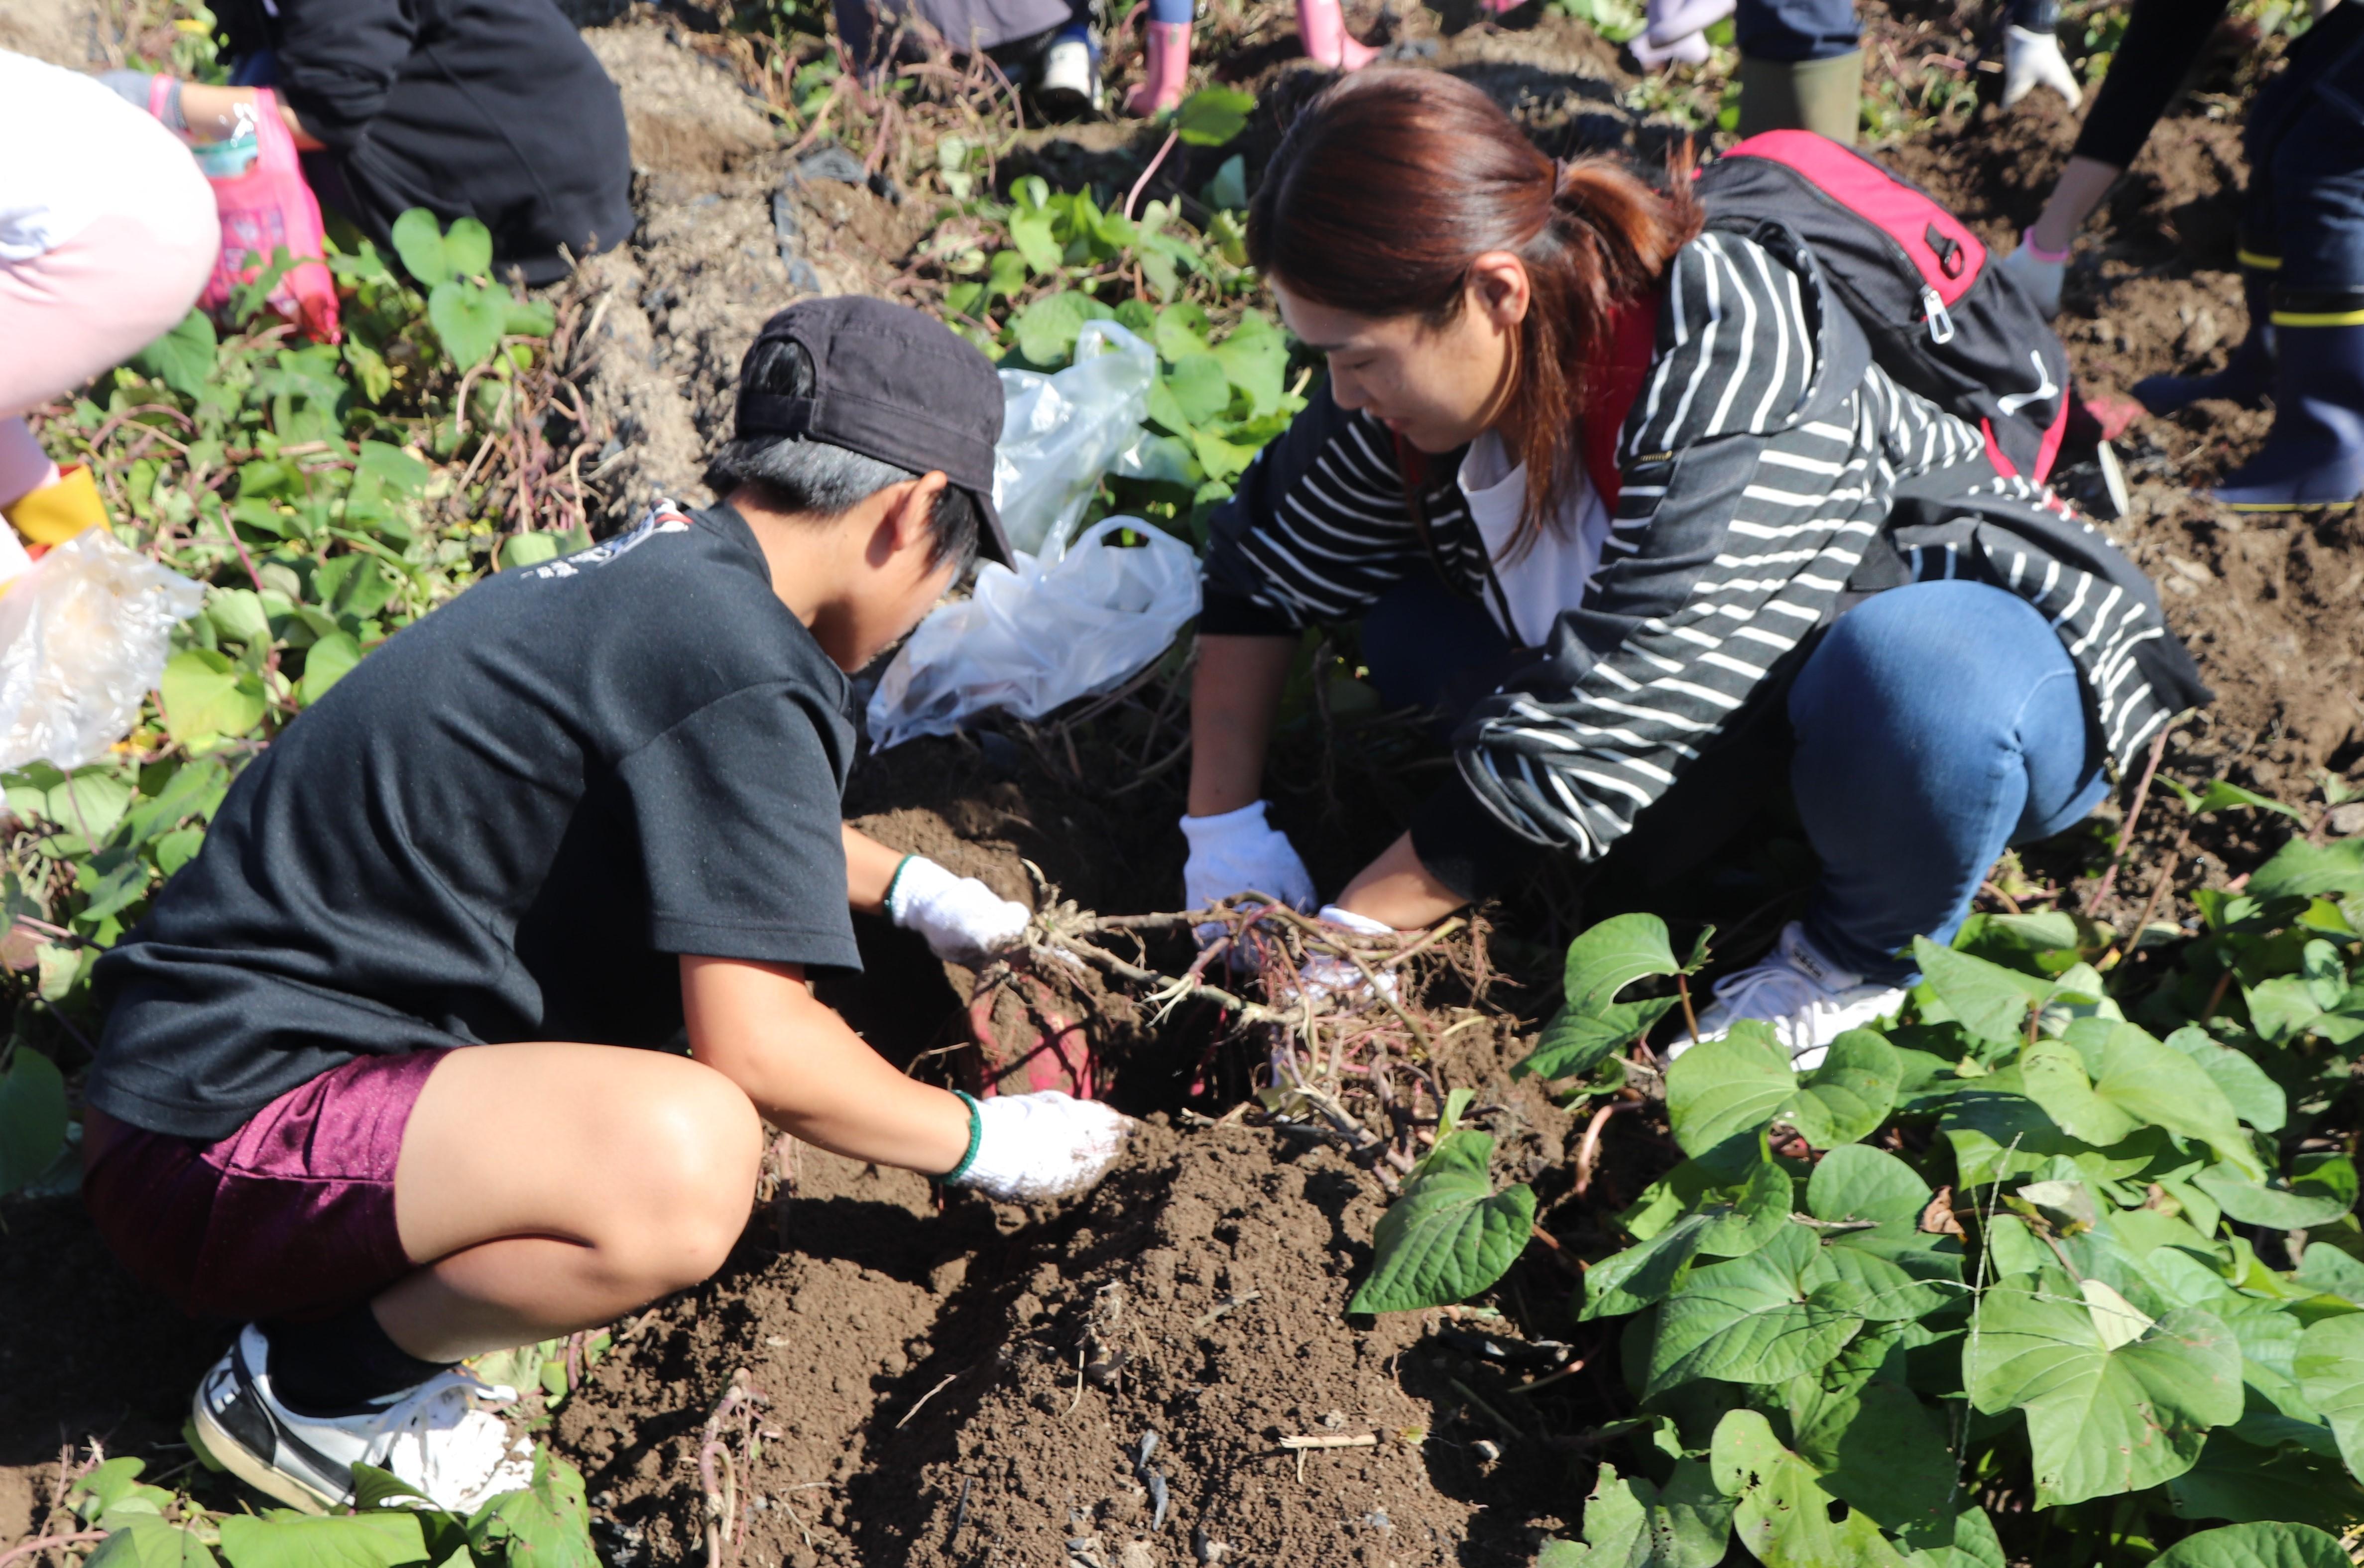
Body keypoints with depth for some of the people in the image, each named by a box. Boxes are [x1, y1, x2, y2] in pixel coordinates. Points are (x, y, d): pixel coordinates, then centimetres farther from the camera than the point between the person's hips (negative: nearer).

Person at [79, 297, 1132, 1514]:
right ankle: (316, 1382, -5)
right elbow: (758, 1048, -22)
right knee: (684, 1158, -33)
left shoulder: (654, 569, 8)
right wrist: (976, 1142, -5)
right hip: (217, 1132, -10)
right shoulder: (736, 667, -22)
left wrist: (907, 888, 37)